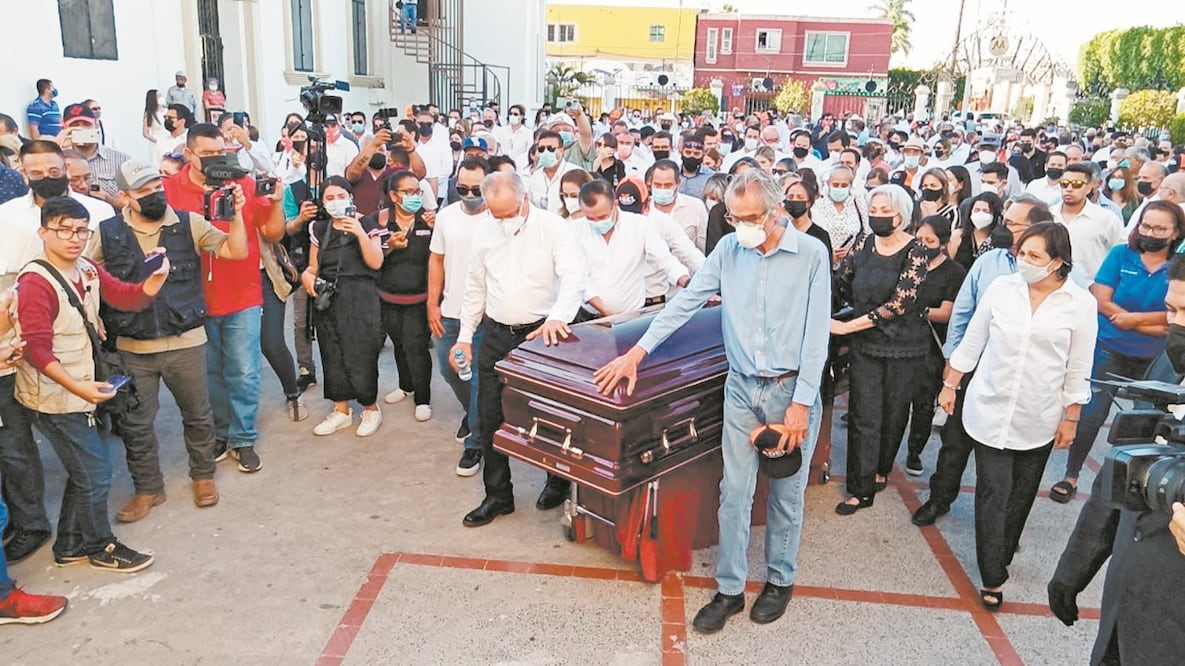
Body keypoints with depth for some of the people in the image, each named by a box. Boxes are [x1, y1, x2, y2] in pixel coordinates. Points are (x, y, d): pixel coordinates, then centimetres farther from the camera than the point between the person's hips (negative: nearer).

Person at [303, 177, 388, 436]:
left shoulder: (366, 224, -1)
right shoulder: (319, 229, 11)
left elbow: (376, 262, -12)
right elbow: (313, 266, 15)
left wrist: (360, 233, -22)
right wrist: (306, 275, -8)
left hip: (360, 300, -5)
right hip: (328, 300, 5)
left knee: (361, 356, -4)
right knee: (332, 356, 8)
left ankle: (371, 408, 16)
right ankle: (341, 410, 23)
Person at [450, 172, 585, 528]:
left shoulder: (554, 228, -10)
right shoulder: (484, 235, 7)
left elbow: (574, 278, -19)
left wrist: (557, 318, -35)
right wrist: (465, 337, 13)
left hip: (541, 334, -4)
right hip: (495, 337, 5)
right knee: (489, 421, 7)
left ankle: (559, 481, 32)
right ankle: (498, 496, 21)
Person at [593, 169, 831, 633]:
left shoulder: (811, 254, -9)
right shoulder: (729, 249, -1)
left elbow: (816, 334, -10)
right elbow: (685, 302, 1)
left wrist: (801, 403, -14)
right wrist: (637, 352, -6)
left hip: (792, 389, -2)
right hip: (742, 387, 2)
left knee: (786, 493, 11)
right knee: (734, 491, 6)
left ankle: (780, 579, 32)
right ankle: (729, 589, 20)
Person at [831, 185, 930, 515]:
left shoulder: (915, 251, -12)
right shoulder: (864, 245, 0)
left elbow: (901, 302, -20)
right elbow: (843, 281, 14)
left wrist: (848, 326, -21)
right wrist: (865, 308, 0)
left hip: (903, 345, -2)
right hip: (865, 343, 2)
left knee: (894, 413, 12)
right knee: (864, 417, 1)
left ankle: (881, 469, 34)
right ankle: (862, 489, 7)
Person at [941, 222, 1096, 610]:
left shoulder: (1080, 303, -6)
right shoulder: (1001, 288, -4)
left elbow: (1079, 368, 0)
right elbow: (971, 342, 5)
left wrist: (1070, 418, 1)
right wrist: (949, 385, 7)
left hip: (1038, 420, 1)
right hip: (991, 411, 0)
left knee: (1021, 494, 15)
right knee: (993, 493, -1)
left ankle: (1002, 554, 36)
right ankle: (992, 578, 7)